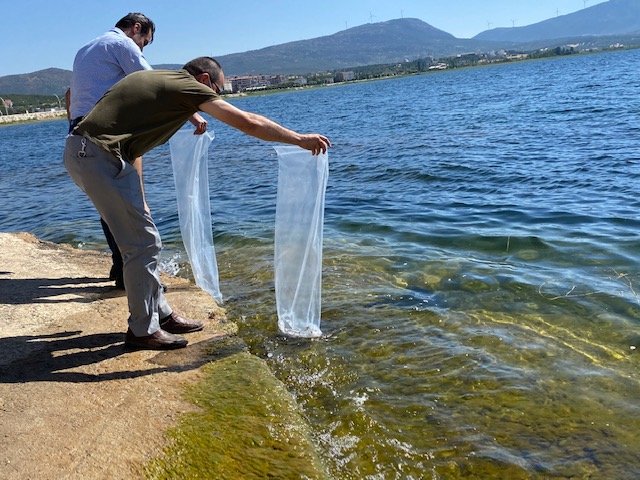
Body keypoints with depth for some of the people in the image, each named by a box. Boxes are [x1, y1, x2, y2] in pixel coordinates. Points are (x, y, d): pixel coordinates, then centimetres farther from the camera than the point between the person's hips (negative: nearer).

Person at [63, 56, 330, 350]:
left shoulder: (156, 79, 20)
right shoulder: (188, 86, -7)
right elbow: (248, 122, -11)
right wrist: (299, 139, -4)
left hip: (84, 152, 10)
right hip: (98, 157, -10)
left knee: (140, 238, 15)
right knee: (143, 241, -3)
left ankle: (160, 314, 25)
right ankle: (143, 330, 8)